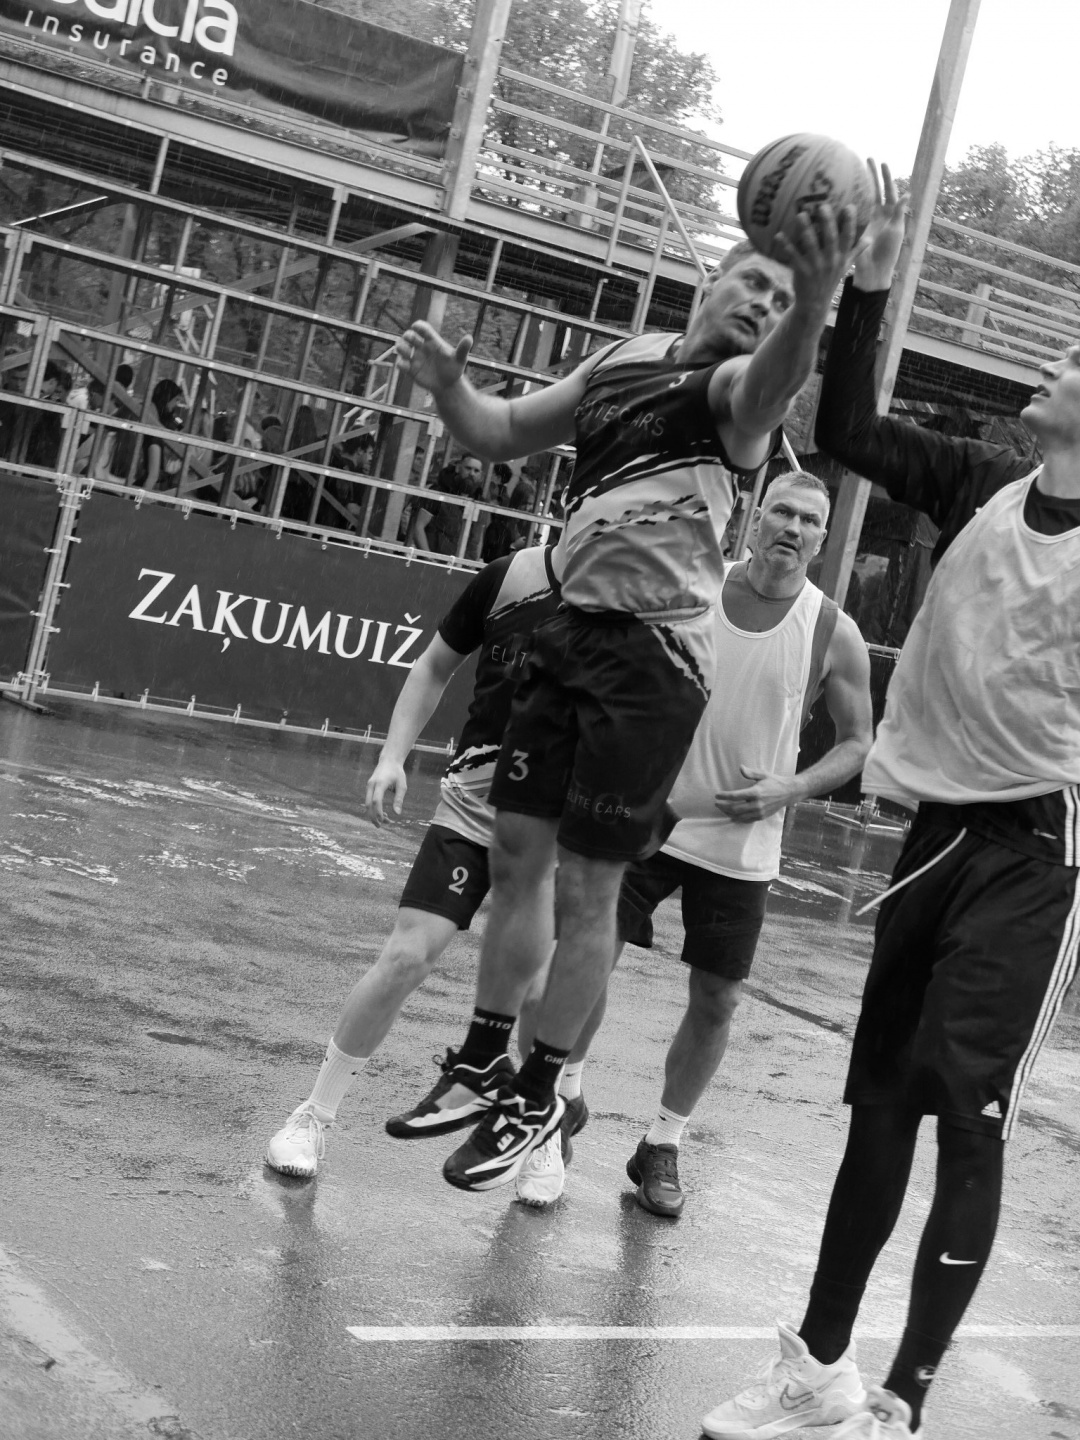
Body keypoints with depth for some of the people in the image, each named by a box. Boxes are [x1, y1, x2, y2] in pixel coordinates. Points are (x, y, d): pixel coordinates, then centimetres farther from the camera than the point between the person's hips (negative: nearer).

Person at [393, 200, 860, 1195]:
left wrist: (815, 303, -55)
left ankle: (540, 1096, 18)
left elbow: (778, 377, -33)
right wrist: (448, 384, -1)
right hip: (571, 631, 7)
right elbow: (497, 434, 21)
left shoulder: (737, 384, -7)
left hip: (654, 657, -6)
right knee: (517, 853, 12)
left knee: (587, 886, 1)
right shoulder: (623, 360, 14)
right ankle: (485, 1064, 29)